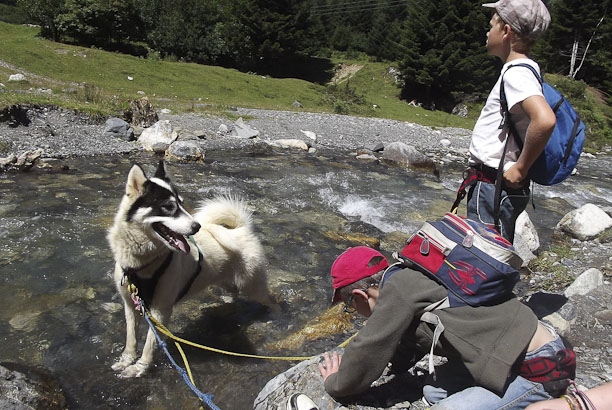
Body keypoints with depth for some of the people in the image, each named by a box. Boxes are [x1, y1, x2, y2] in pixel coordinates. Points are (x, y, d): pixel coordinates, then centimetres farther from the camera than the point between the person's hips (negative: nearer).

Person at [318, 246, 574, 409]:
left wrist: (335, 384, 7)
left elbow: (367, 354, -12)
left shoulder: (398, 288, -19)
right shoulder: (413, 276, 8)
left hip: (540, 371, -9)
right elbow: (406, 352, 20)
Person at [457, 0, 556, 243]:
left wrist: (520, 169, -22)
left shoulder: (517, 73, -16)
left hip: (493, 187, -10)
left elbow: (545, 120, -34)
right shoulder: (525, 70, 16)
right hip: (492, 185, 10)